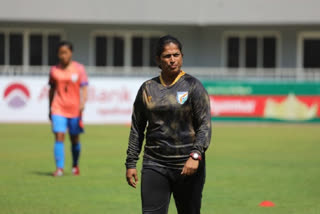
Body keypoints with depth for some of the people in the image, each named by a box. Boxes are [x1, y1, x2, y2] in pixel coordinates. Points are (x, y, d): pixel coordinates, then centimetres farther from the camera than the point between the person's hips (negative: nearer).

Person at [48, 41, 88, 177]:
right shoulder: (54, 70, 6)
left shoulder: (79, 69, 0)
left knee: (75, 139, 10)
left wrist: (82, 103, -18)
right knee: (59, 137, -12)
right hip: (58, 109, 1)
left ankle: (75, 166, 29)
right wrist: (50, 109, 16)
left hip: (74, 109, 0)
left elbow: (84, 88, -3)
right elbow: (52, 90, 14)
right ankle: (59, 168, -14)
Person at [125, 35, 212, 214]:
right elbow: (137, 128, 14)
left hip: (187, 166, -2)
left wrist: (195, 155, -20)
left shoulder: (193, 86, 0)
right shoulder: (148, 88, 9)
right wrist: (131, 163, 8)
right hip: (154, 164, 2)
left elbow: (205, 124, -7)